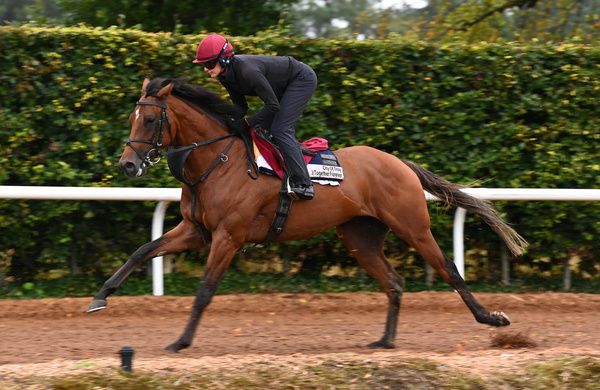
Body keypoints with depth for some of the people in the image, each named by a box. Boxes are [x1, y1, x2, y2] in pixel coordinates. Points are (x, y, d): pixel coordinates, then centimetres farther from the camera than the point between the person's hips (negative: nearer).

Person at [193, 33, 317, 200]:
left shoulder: (247, 71, -35)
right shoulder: (225, 75, -8)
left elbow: (273, 105, -29)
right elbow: (241, 107, 2)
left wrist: (246, 123, -27)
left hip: (302, 79, -9)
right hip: (284, 85, 9)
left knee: (279, 129, -18)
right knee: (264, 128, 11)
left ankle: (303, 185, -21)